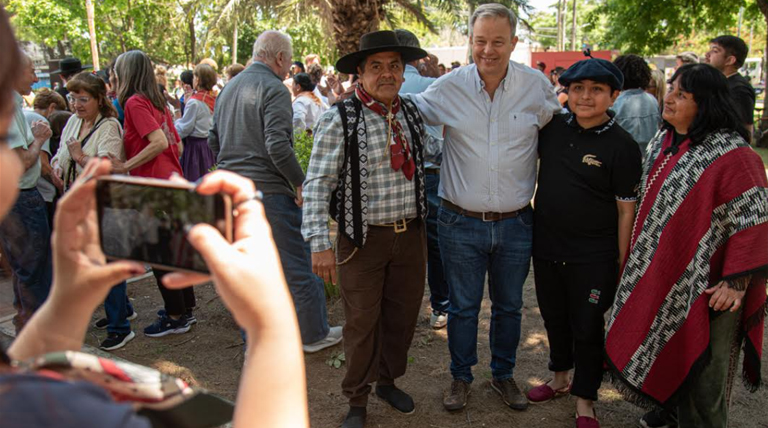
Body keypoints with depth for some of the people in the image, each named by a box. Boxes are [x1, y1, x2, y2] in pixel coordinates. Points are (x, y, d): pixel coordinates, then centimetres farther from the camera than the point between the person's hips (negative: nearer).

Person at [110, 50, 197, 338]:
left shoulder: (135, 102, -11)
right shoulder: (158, 103, 13)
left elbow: (159, 142, -23)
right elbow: (177, 145, 14)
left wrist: (125, 166, -19)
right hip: (171, 181, 9)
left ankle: (176, 318, 12)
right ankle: (186, 308, 28)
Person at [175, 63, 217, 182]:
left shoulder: (194, 102, -15)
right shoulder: (214, 100, 5)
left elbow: (183, 129, -12)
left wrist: (178, 117, 7)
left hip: (194, 146, -7)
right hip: (209, 145, 7)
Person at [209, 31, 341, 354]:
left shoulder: (228, 89, 14)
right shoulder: (274, 90, -12)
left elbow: (213, 141, 18)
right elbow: (278, 145, -22)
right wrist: (300, 182, -13)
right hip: (268, 191, -8)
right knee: (295, 263, 4)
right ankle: (313, 333, 15)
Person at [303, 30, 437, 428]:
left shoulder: (412, 113, 7)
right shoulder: (339, 120, -12)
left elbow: (430, 153, 27)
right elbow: (317, 184, -15)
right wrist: (320, 243, -20)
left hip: (411, 234, 6)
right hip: (364, 238, -5)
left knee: (403, 315, 17)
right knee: (362, 322, 6)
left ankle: (388, 381, 41)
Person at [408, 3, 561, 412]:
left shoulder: (536, 85, -5)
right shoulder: (448, 87, -7)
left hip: (515, 223, 1)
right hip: (460, 221, -1)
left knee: (509, 306, 18)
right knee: (462, 306, 13)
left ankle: (503, 374, 40)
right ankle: (460, 377, 35)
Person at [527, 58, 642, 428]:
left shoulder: (621, 146, -12)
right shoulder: (553, 127, 0)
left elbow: (626, 210, -10)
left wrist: (621, 263, -10)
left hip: (593, 258, -5)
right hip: (546, 248, 5)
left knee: (587, 328, 8)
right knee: (554, 318, 20)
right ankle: (560, 379, 43)